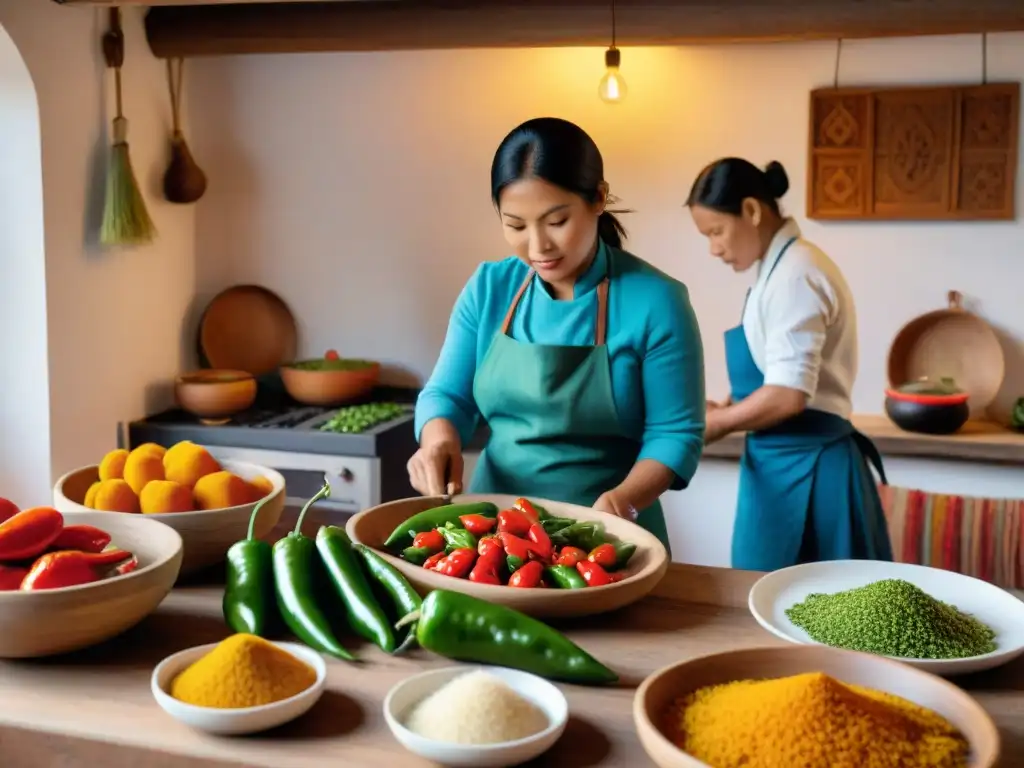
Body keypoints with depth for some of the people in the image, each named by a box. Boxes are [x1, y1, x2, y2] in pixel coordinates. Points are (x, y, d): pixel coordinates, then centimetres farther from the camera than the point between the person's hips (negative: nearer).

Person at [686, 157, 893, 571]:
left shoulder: (794, 274, -17)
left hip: (804, 468, -9)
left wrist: (716, 423, -9)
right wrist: (726, 409, 7)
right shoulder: (782, 270, 13)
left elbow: (788, 395, -23)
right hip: (789, 463, 9)